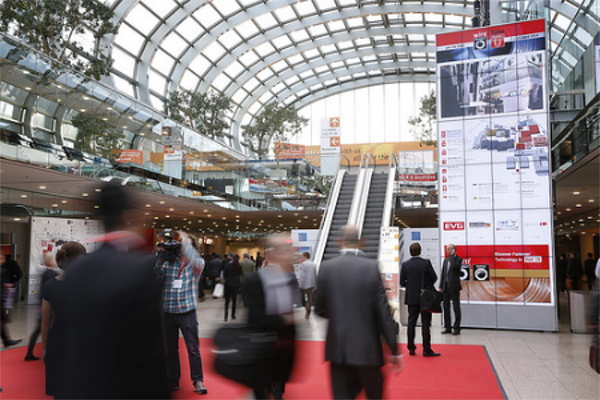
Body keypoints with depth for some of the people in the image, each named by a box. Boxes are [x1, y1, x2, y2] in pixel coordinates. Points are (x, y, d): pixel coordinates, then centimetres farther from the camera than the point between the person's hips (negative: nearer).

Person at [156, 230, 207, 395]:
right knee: (171, 349, 12)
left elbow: (196, 262, -24)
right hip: (169, 312, 3)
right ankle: (173, 381, 26)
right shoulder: (169, 262, 6)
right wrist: (160, 259, -11)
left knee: (193, 349, 2)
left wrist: (185, 240, -18)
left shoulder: (197, 263, 0)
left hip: (188, 312, -2)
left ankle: (198, 381, 15)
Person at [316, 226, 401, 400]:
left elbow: (320, 310, 4)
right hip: (367, 348, -1)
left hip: (338, 349, 2)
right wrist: (394, 350, -2)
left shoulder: (326, 267, -4)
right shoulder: (371, 267, -10)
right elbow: (384, 312, -9)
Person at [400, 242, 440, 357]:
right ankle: (426, 349, 4)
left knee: (411, 323, 9)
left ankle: (411, 349, 13)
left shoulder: (405, 265, -4)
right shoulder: (426, 263, -10)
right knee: (425, 323, 3)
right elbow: (434, 278, -6)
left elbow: (402, 282, -3)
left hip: (411, 298, 2)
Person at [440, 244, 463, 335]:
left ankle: (456, 328, 4)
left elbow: (454, 266, -25)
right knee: (446, 308, 8)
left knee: (456, 308, -1)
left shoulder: (458, 259, -3)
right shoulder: (446, 260, 16)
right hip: (446, 287, 7)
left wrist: (452, 256, -13)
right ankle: (447, 327, 15)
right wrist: (441, 286, 11)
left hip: (454, 287, -6)